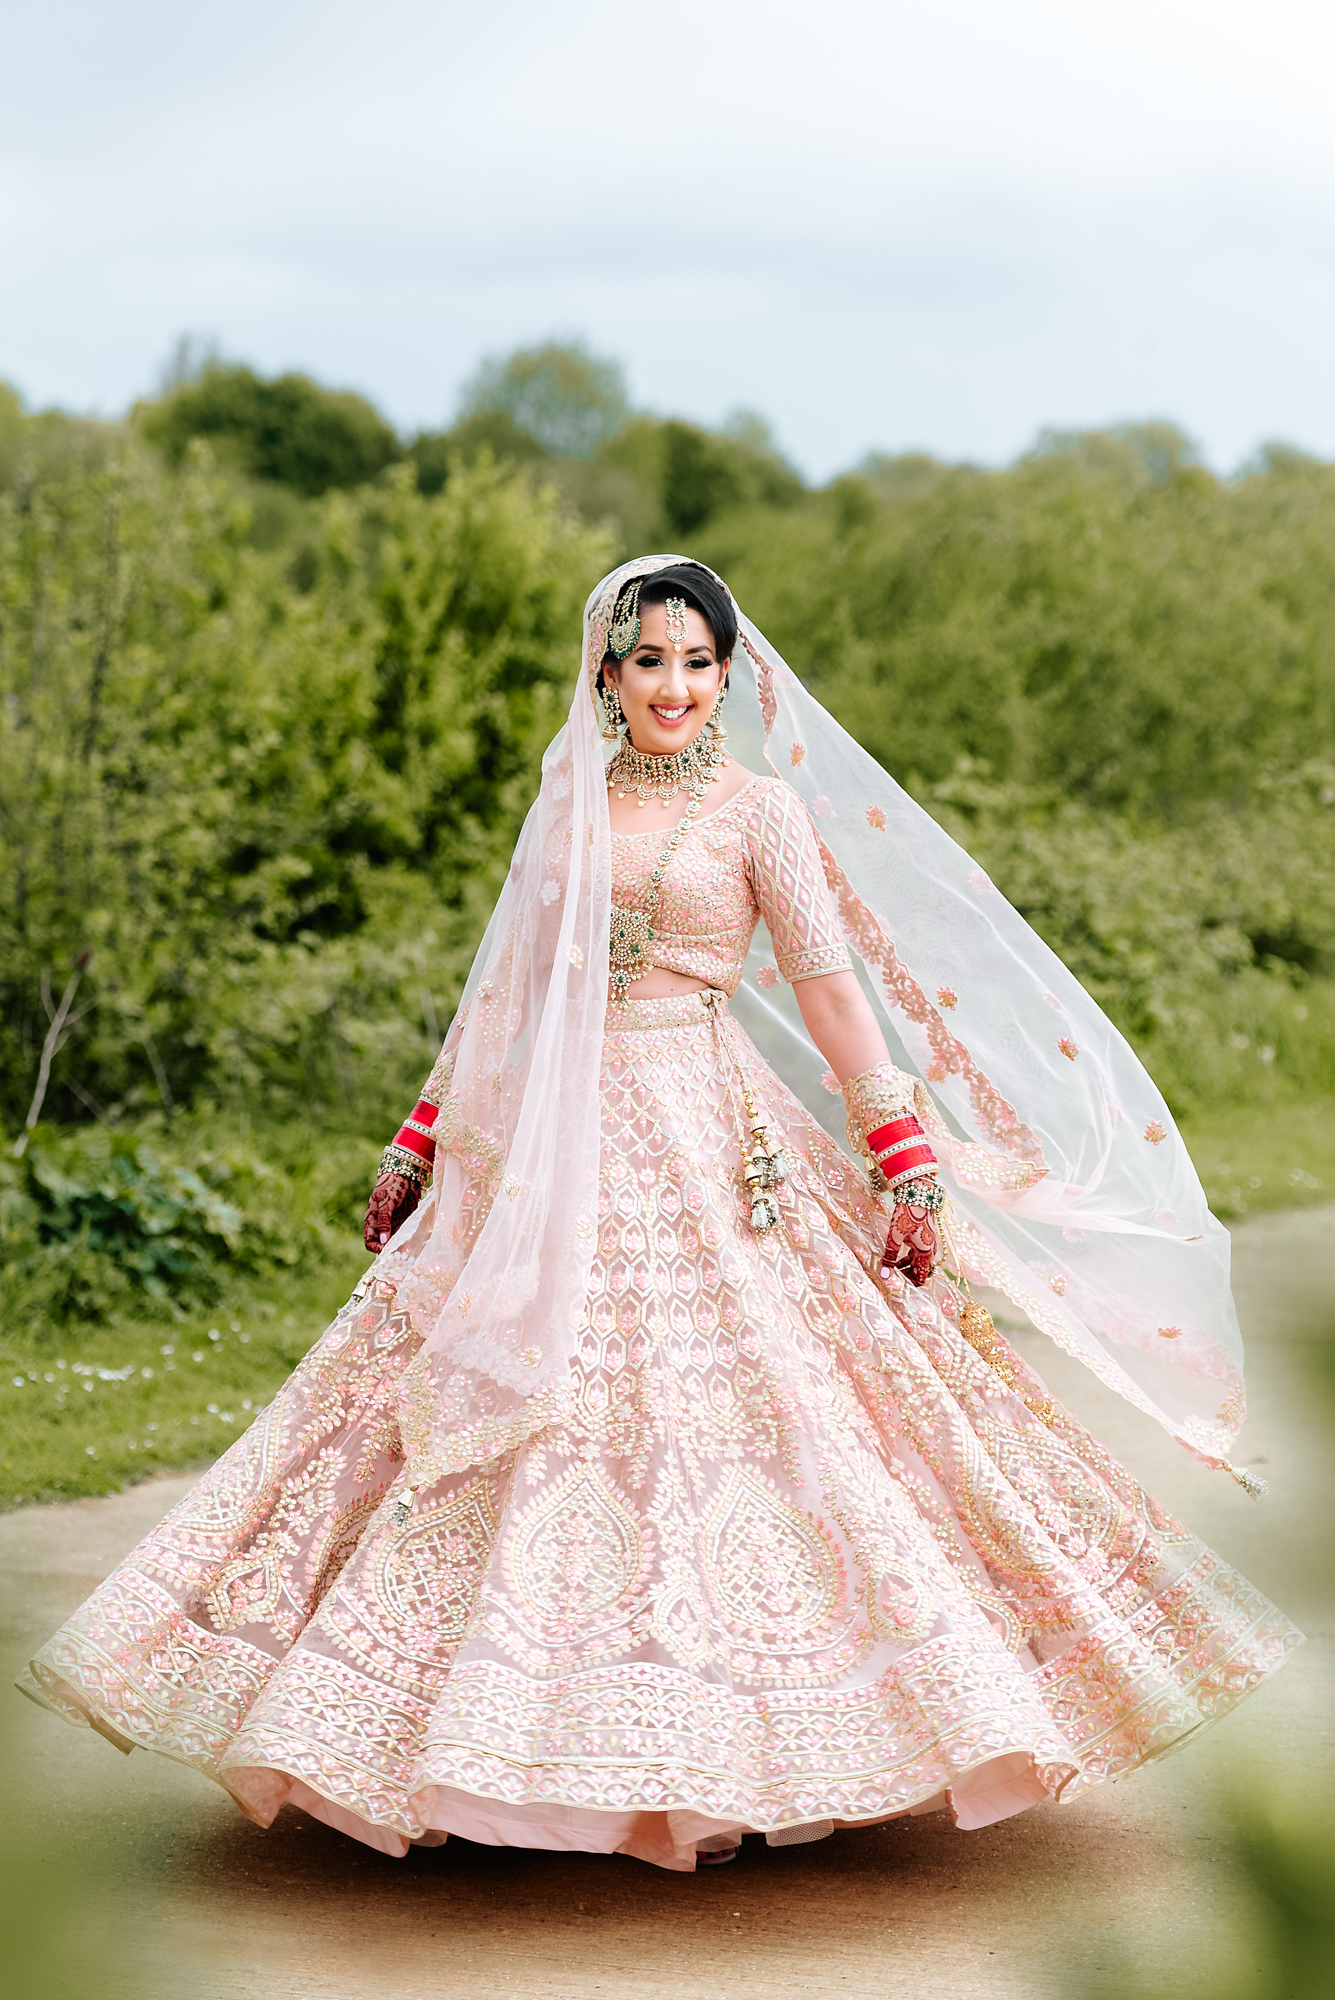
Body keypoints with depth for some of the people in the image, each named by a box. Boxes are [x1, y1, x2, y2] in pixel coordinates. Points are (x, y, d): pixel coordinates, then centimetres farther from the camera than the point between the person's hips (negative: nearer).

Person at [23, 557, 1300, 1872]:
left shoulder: (762, 807, 1)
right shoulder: (569, 804, 13)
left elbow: (833, 990, -3)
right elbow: (506, 990, 18)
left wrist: (910, 1170, -10)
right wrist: (421, 1146, 16)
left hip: (701, 1145, -4)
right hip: (553, 1146, 4)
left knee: (707, 1408, -7)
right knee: (537, 1413, 2)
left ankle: (718, 1765, 2)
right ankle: (514, 1757, 11)